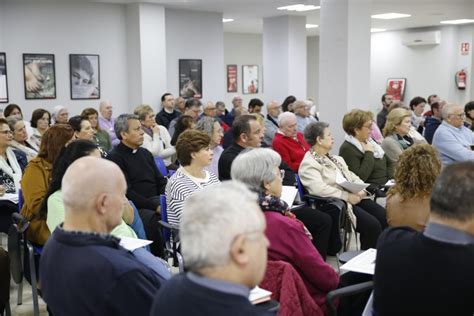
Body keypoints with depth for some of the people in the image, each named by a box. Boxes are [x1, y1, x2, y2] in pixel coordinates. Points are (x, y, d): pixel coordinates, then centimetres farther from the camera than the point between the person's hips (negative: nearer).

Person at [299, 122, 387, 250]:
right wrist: (347, 197, -20)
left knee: (385, 217, -10)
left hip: (355, 197, 9)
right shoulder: (308, 164, -8)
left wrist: (360, 190, -3)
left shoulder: (336, 159, 21)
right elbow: (319, 189, -21)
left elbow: (352, 177, 19)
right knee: (372, 224, -24)